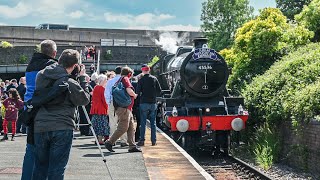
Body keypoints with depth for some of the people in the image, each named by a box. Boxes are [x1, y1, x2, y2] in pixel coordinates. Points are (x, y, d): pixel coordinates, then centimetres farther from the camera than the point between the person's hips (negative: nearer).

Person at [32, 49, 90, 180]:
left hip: (40, 128, 5)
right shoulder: (70, 83, -12)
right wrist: (82, 78, 5)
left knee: (40, 167, 14)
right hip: (62, 129, -5)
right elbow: (85, 99, -1)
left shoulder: (41, 76, 4)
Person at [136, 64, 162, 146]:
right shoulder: (154, 79, 2)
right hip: (153, 103, 2)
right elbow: (159, 90, 3)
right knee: (153, 123, 8)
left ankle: (142, 140, 0)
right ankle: (154, 141, 7)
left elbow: (138, 92, -8)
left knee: (143, 123, 3)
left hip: (144, 103, -2)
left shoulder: (141, 80, -6)